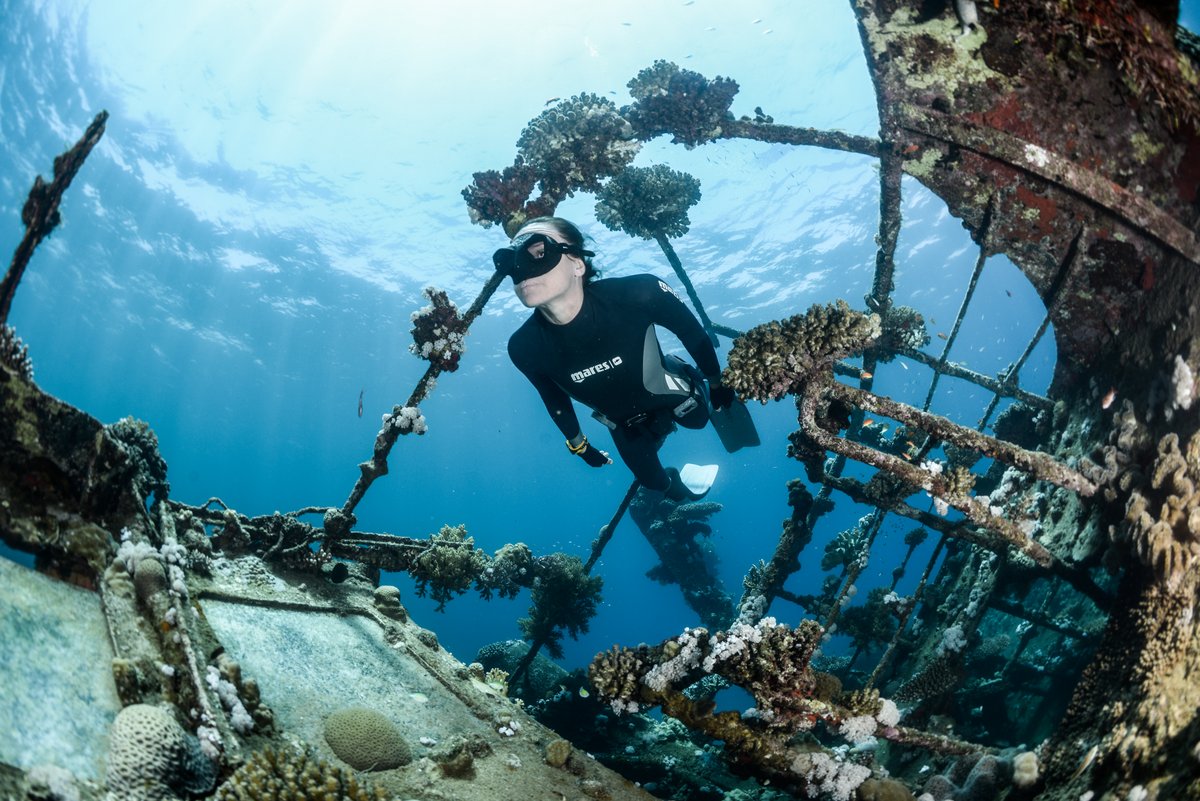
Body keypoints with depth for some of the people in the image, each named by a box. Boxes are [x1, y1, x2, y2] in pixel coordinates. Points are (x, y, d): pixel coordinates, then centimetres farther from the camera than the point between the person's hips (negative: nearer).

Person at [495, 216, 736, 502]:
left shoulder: (636, 295, -42)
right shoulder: (524, 347, -33)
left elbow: (690, 329, -19)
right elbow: (555, 401, -8)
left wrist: (715, 381, -3)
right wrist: (577, 443, 8)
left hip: (673, 393, -1)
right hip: (625, 424, 2)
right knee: (653, 482, 25)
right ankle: (675, 486, 60)